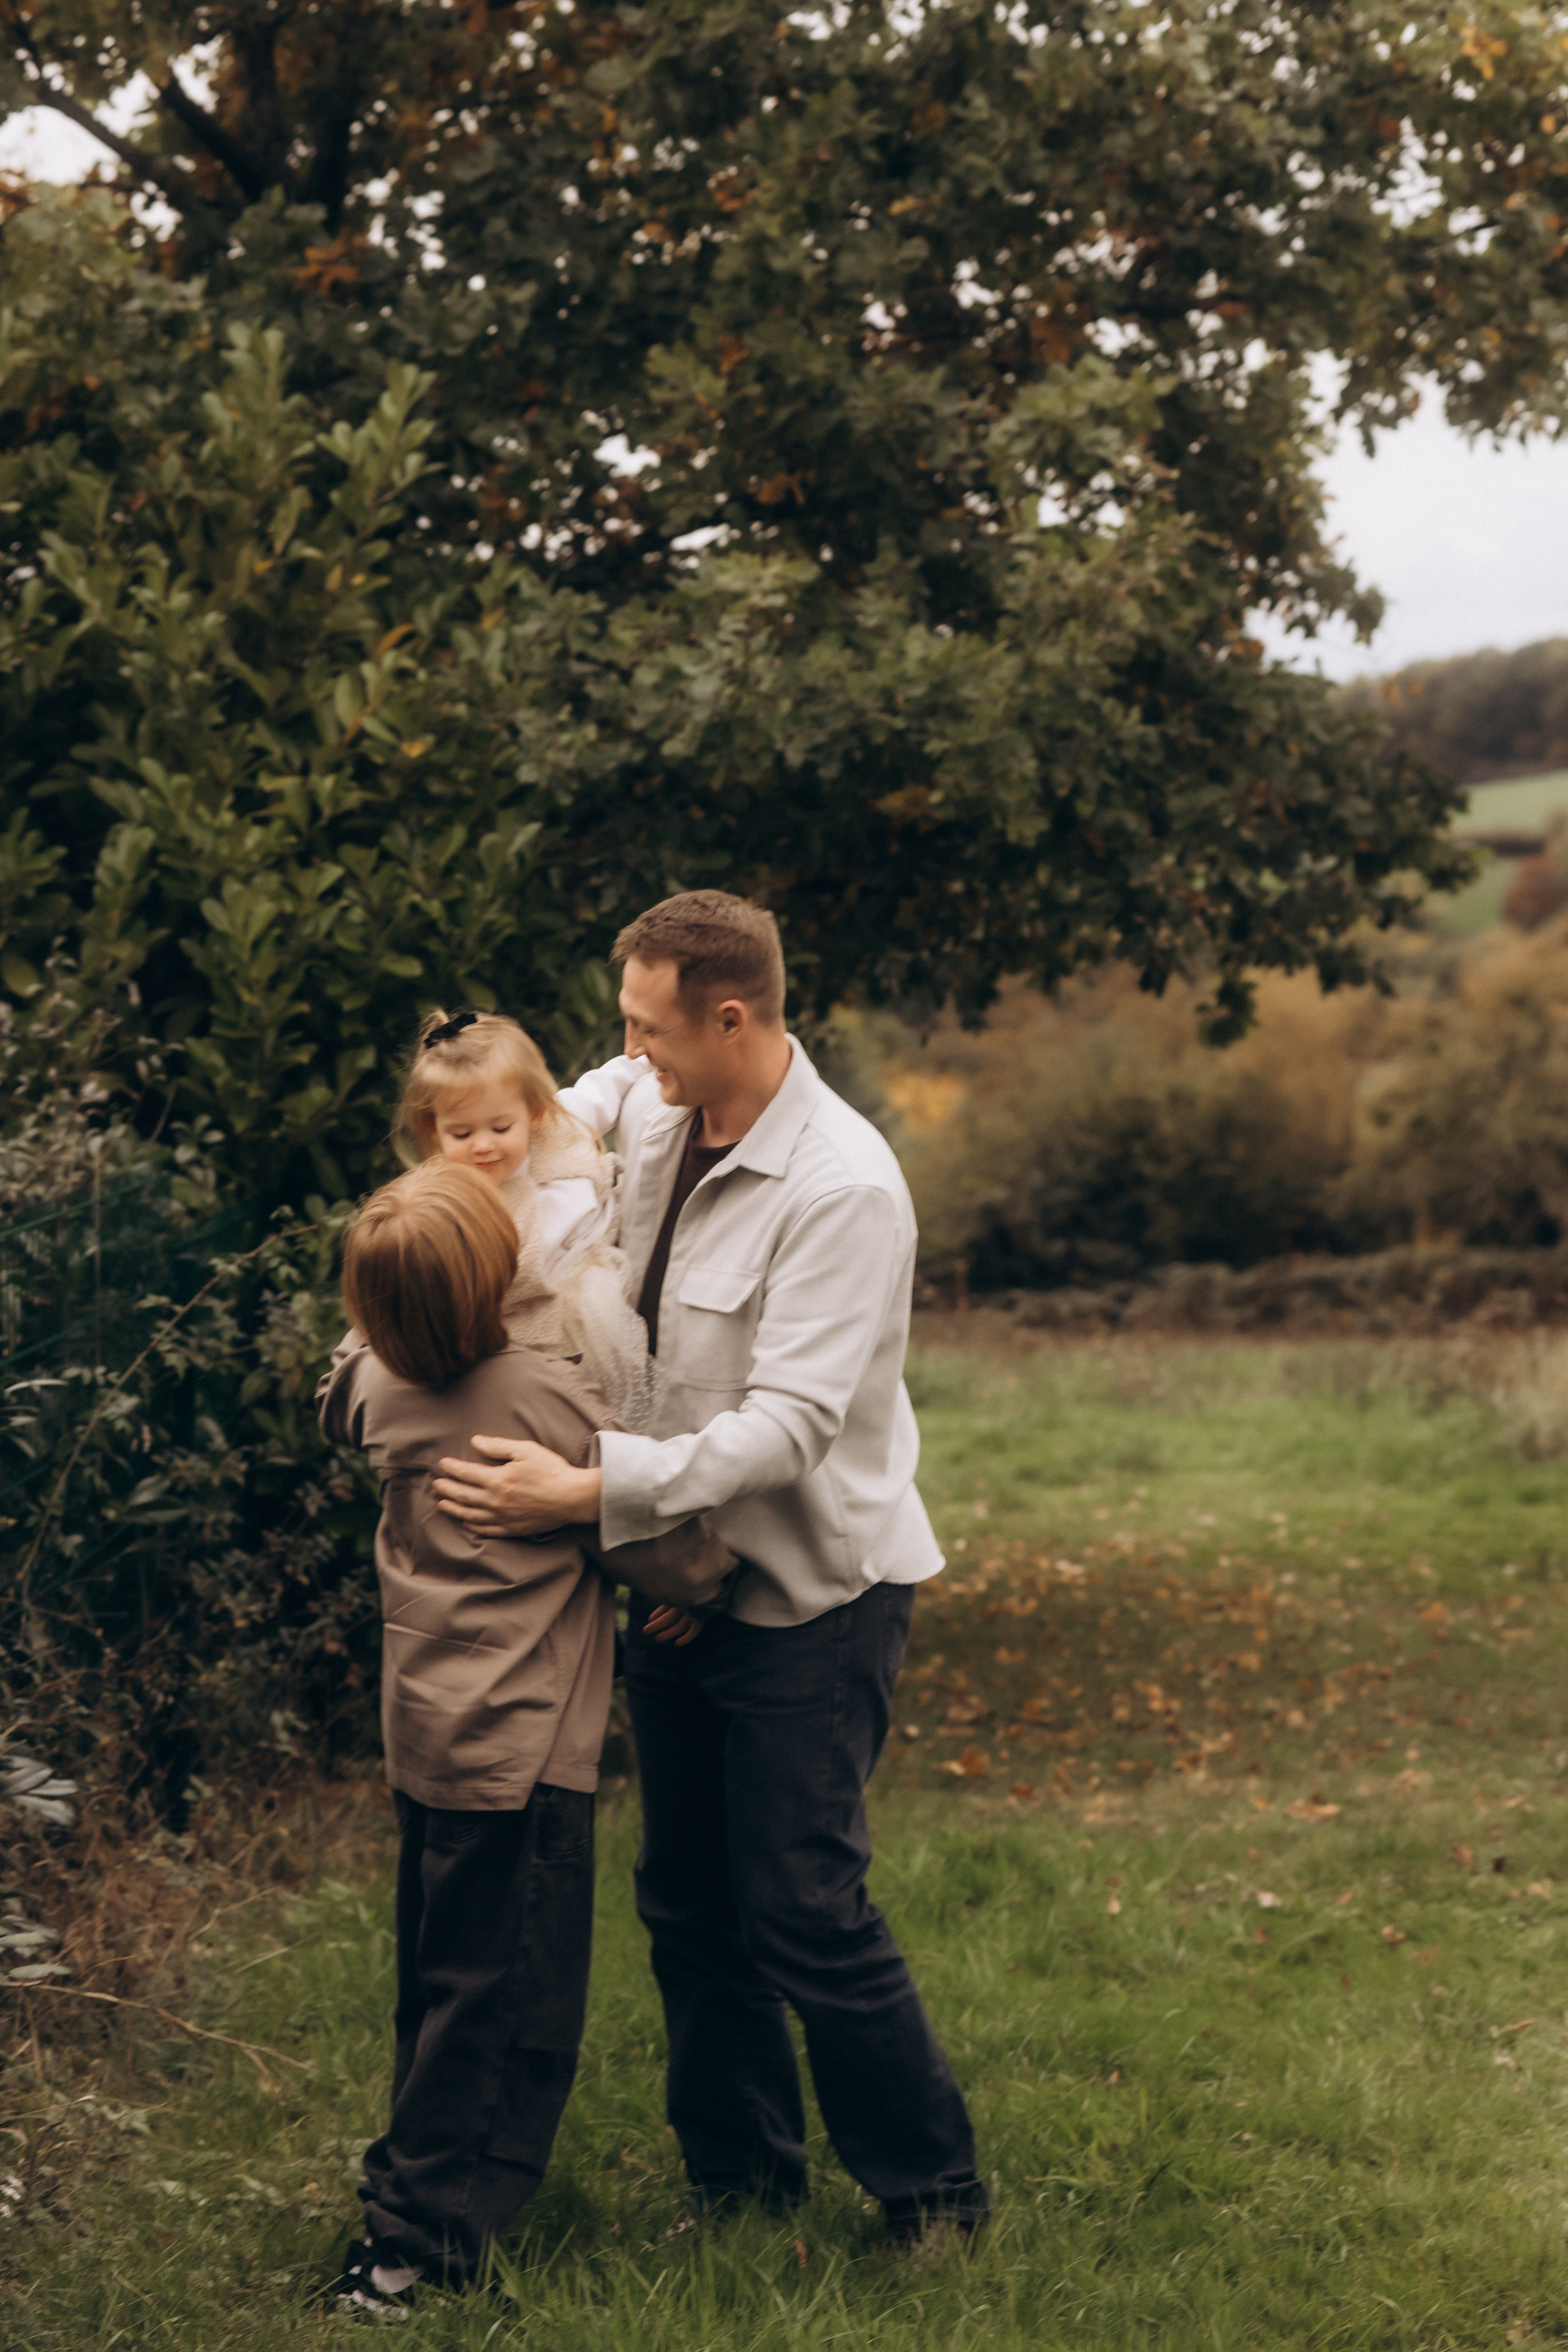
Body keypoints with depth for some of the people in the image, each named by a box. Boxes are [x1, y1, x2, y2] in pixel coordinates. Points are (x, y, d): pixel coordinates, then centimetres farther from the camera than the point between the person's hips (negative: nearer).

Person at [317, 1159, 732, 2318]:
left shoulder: (382, 1386, 1)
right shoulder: (546, 1395, -19)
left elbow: (343, 1390, 28)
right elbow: (654, 1537, -12)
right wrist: (706, 1581, 7)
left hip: (424, 1733, 8)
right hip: (521, 1745, -7)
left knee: (444, 1976, 21)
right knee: (507, 1995, 2)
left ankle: (412, 2175, 32)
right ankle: (416, 2240, 5)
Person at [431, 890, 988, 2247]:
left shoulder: (844, 1190, -23)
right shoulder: (643, 1118, -1)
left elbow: (786, 1426, -28)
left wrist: (587, 1491, -32)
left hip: (811, 1597, -7)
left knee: (805, 1915, -4)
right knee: (689, 1902, 15)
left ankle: (935, 2196, 16)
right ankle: (741, 2177, 32)